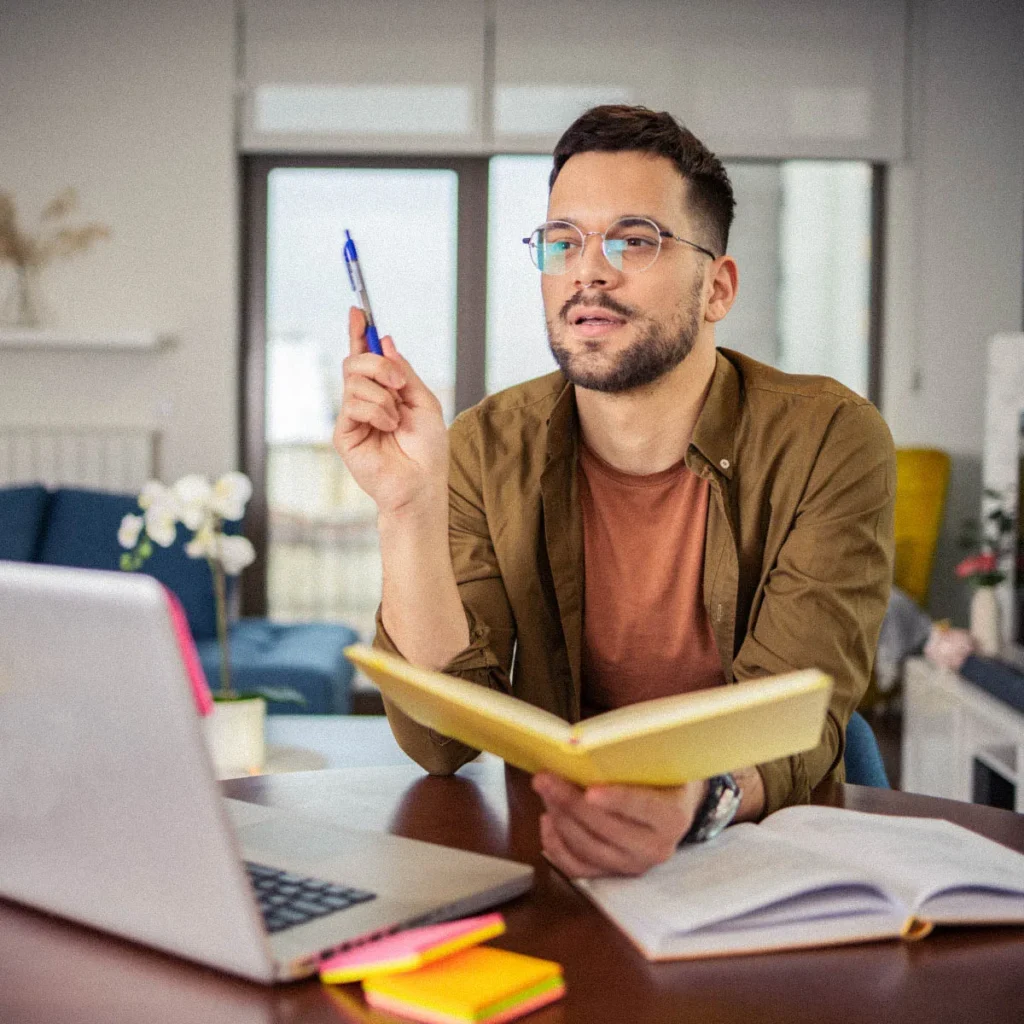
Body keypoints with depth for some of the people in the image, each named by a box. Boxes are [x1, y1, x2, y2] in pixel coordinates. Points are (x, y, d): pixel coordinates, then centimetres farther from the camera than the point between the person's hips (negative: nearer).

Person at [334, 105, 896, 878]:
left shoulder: (829, 441, -9)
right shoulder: (487, 451, -3)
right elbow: (440, 743, -11)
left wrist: (697, 799, -41)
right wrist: (410, 506, -24)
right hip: (549, 849, 1)